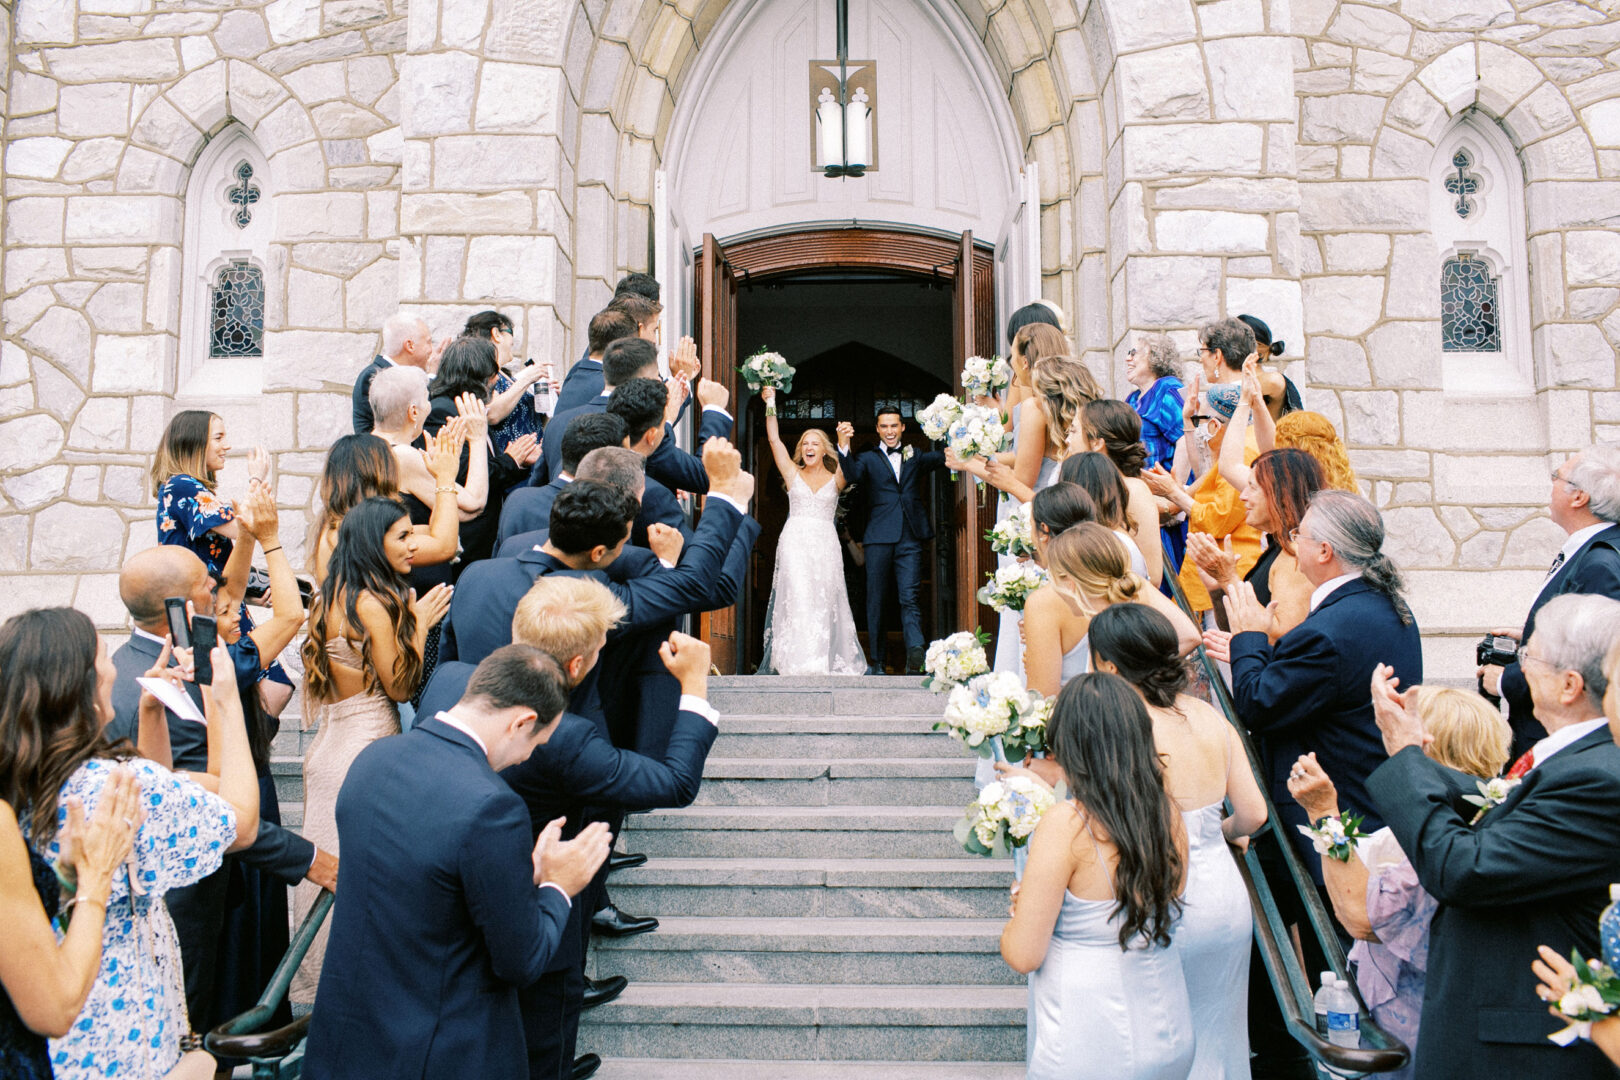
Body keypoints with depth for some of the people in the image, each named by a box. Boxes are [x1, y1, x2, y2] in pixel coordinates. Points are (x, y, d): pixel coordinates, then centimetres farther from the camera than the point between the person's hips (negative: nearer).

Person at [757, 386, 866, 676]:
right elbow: (774, 439, 8)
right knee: (797, 597, -12)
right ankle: (800, 660, -14)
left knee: (824, 600, -2)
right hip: (795, 543, -1)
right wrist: (770, 403, 6)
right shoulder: (793, 473, 12)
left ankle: (828, 660, 2)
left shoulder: (835, 478, 13)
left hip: (825, 545, 1)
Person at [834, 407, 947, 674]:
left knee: (909, 598, -9)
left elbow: (943, 458, 5)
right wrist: (843, 446, -23)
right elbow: (852, 476, -8)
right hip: (879, 538, 0)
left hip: (910, 539, 0)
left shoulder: (915, 457, 18)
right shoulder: (869, 459, 12)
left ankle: (915, 652, -22)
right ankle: (876, 660, 12)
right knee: (875, 600, 4)